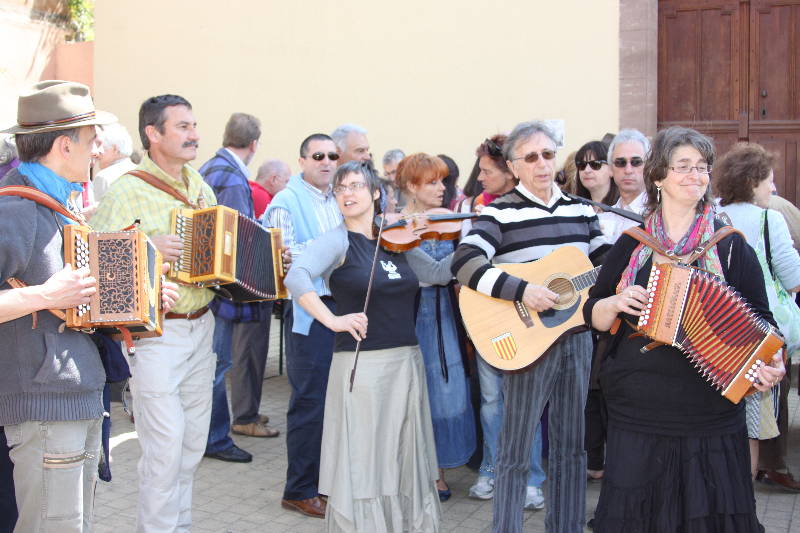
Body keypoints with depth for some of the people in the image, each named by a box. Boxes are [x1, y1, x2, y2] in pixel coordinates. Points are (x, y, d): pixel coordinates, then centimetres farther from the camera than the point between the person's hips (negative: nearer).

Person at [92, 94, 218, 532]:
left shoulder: (200, 185, 12)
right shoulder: (127, 191, -10)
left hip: (201, 327, 7)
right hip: (155, 333, -7)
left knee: (194, 438, 13)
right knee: (165, 442, -6)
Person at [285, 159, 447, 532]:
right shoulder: (338, 241, -7)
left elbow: (438, 273, 12)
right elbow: (296, 278, -22)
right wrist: (333, 319, -24)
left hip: (407, 363, 5)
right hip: (362, 365, -5)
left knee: (405, 463, 13)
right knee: (363, 465, 1)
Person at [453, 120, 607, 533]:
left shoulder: (580, 210, 10)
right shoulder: (500, 213, -7)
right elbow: (465, 264, -21)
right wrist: (522, 290, -28)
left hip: (577, 335, 6)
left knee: (571, 445, 14)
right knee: (515, 451, 2)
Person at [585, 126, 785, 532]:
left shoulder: (730, 245, 3)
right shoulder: (631, 244, 6)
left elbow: (758, 317, 4)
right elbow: (593, 315, 10)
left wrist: (771, 362, -14)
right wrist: (616, 304, -11)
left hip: (711, 418, -1)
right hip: (638, 415, 1)